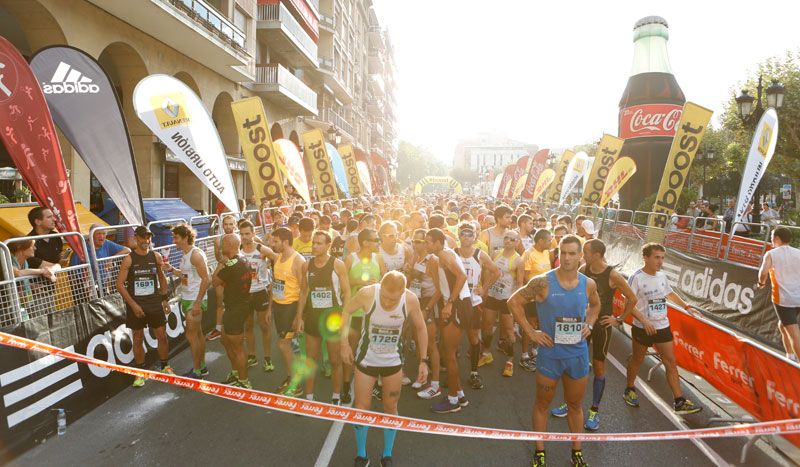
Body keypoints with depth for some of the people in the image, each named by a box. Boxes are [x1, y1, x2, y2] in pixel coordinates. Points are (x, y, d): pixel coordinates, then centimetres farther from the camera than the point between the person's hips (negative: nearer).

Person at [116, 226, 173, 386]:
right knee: (138, 338, 8)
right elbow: (120, 284, -9)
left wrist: (165, 299, 9)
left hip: (154, 303, 3)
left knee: (162, 336, 7)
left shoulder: (156, 257, 1)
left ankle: (165, 367, 23)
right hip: (135, 305, -2)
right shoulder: (129, 259, -9)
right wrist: (133, 304, -14)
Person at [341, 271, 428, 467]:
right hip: (366, 359, -1)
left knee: (391, 408, 13)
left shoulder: (411, 300, -23)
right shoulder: (367, 293, -28)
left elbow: (420, 328, -5)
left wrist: (424, 360, -4)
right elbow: (346, 311, -7)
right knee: (361, 408, 8)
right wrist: (344, 343, -10)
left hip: (393, 361, 1)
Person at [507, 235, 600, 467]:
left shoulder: (588, 284, -4)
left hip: (578, 354, 3)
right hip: (550, 354, -3)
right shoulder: (542, 282, -17)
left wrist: (589, 325, 2)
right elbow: (513, 302, -9)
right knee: (542, 404, 14)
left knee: (575, 405, 20)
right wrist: (530, 331, -10)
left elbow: (595, 305, 19)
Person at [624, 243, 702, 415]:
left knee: (670, 362, 4)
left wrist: (686, 306, 25)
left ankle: (680, 402, 9)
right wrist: (644, 321, -26)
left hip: (663, 327, 6)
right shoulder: (636, 278, -16)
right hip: (642, 328, -5)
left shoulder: (662, 276, 4)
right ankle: (629, 390, 31)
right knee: (637, 360, 11)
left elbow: (670, 293, 24)